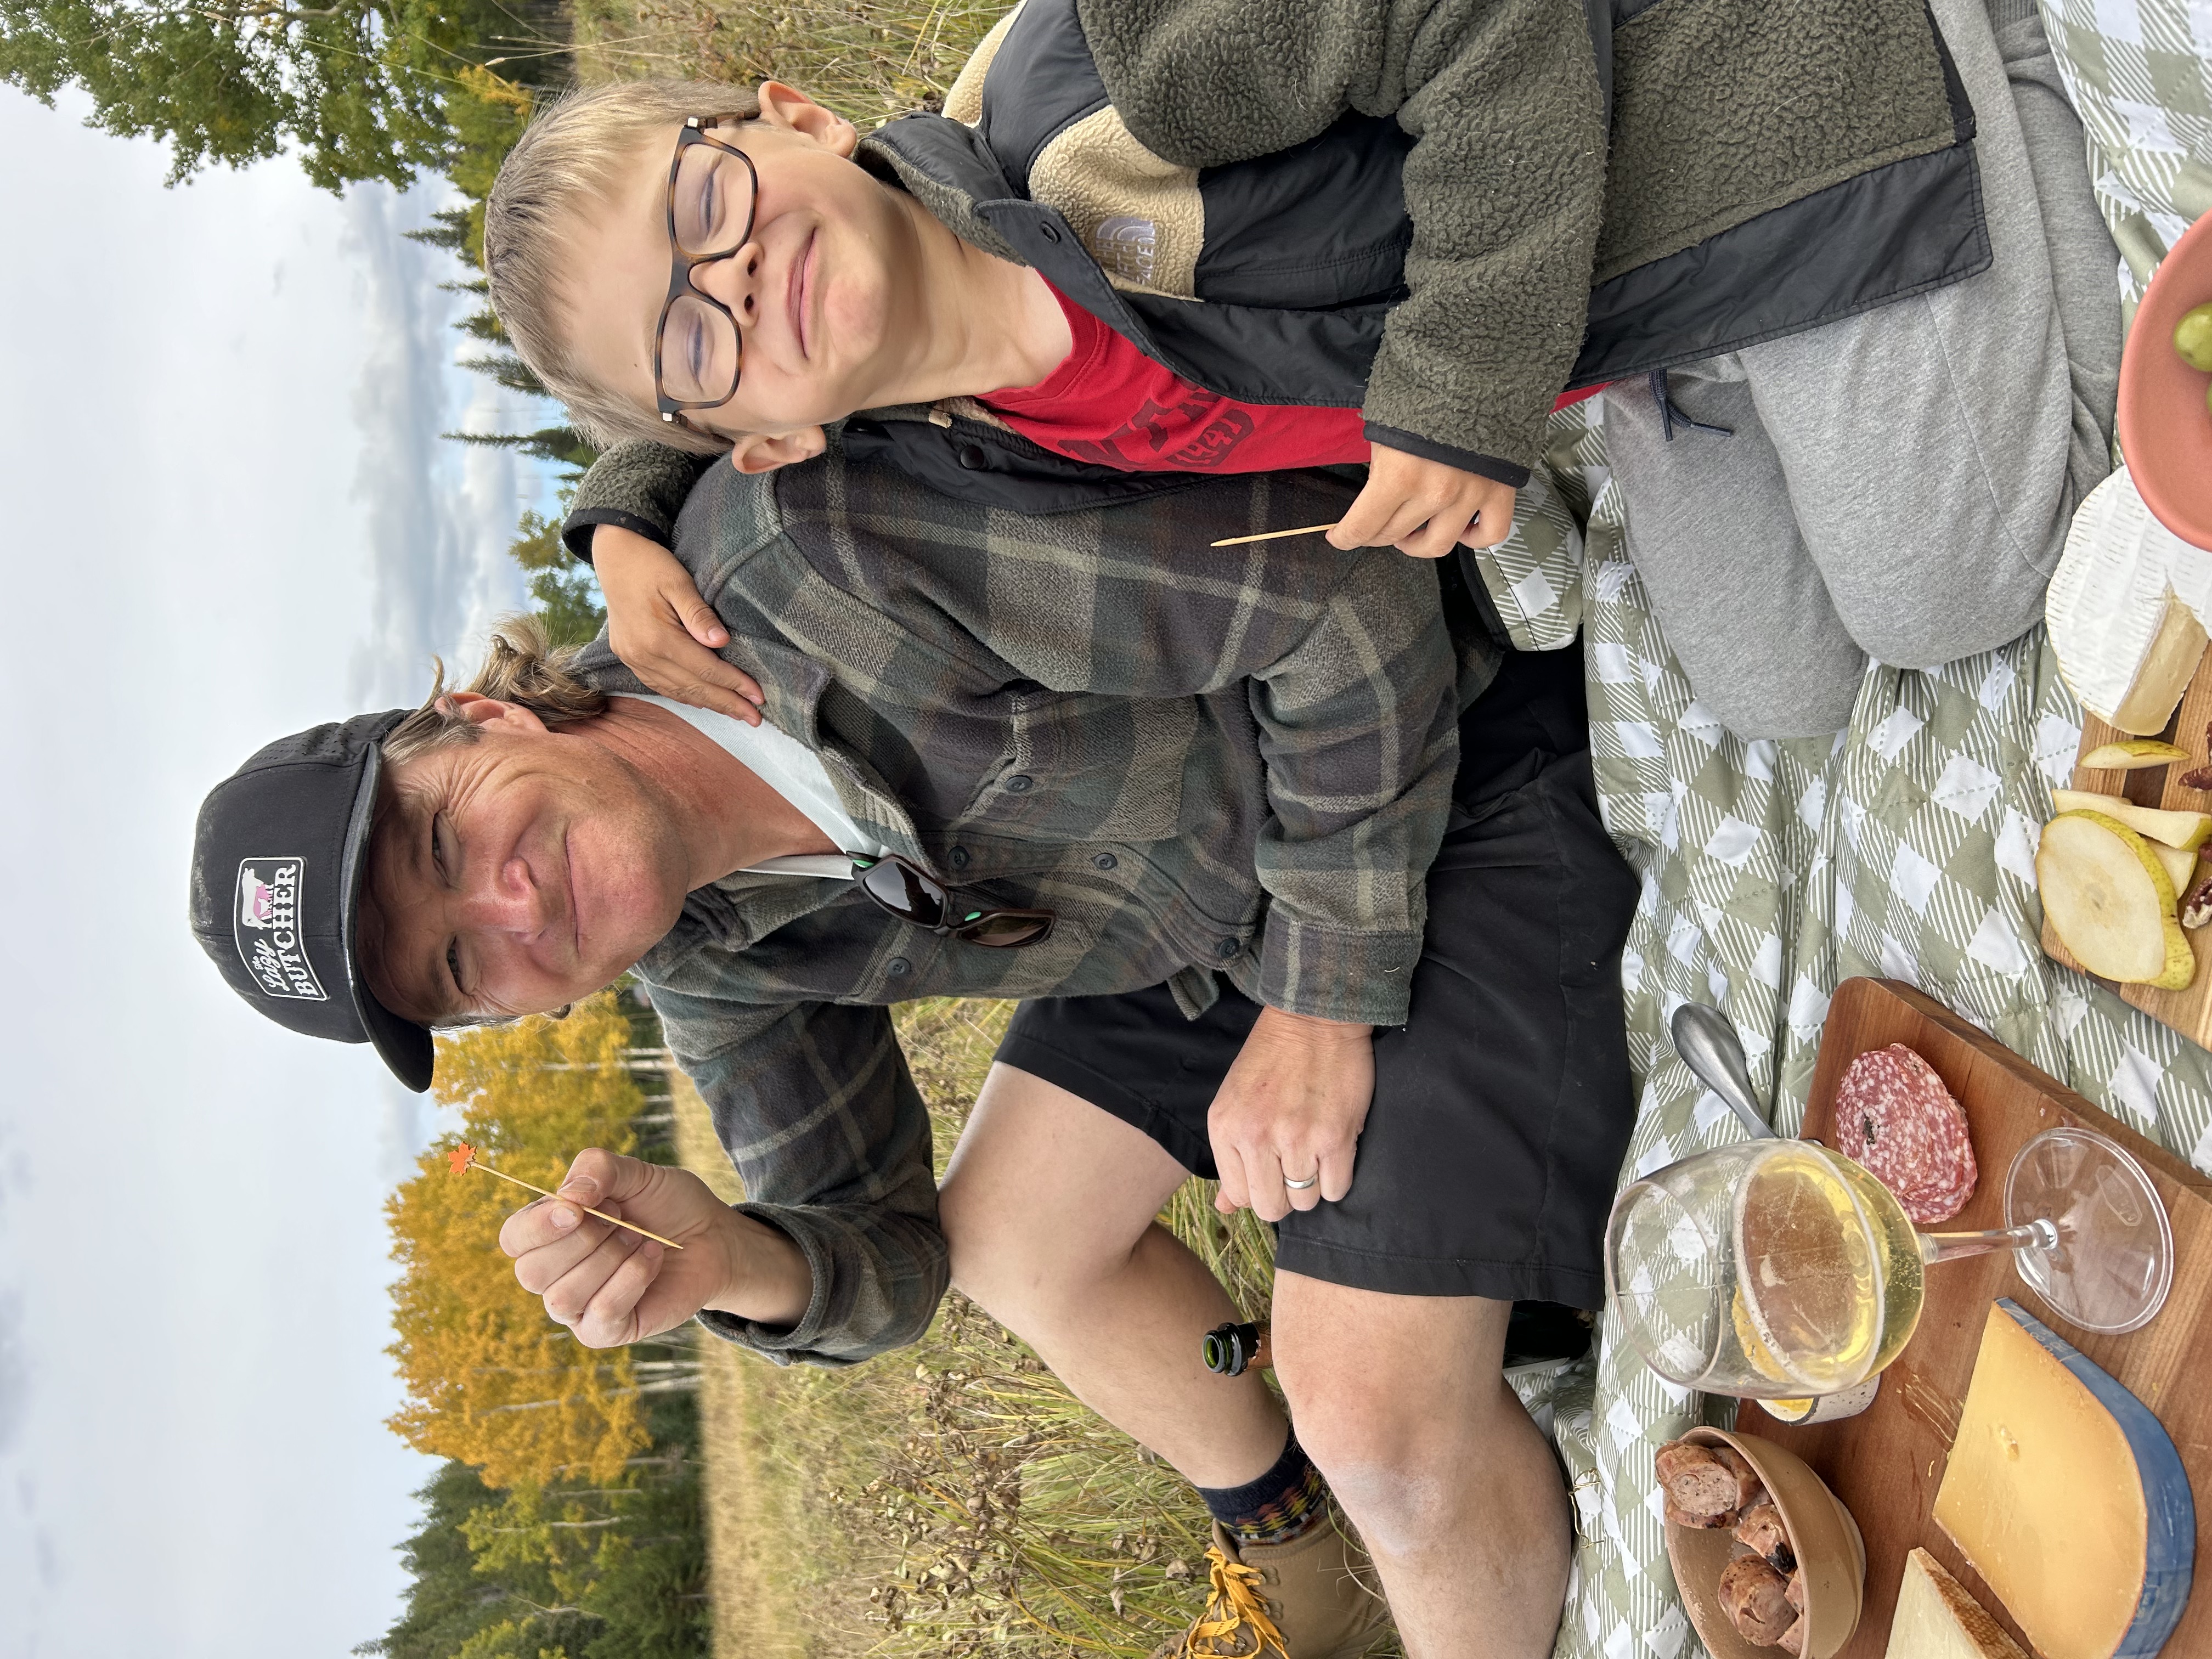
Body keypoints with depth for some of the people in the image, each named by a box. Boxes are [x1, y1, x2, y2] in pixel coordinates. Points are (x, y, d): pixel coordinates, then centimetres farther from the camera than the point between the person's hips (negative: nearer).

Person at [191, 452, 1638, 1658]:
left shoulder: (796, 554, -31)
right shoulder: (709, 953, -5)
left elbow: (1355, 590, -28)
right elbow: (890, 1265, 3)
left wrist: (1322, 997, -22)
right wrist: (734, 1263, -20)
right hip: (1231, 887, 8)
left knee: (1376, 1420, -15)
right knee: (1010, 1235, 14)